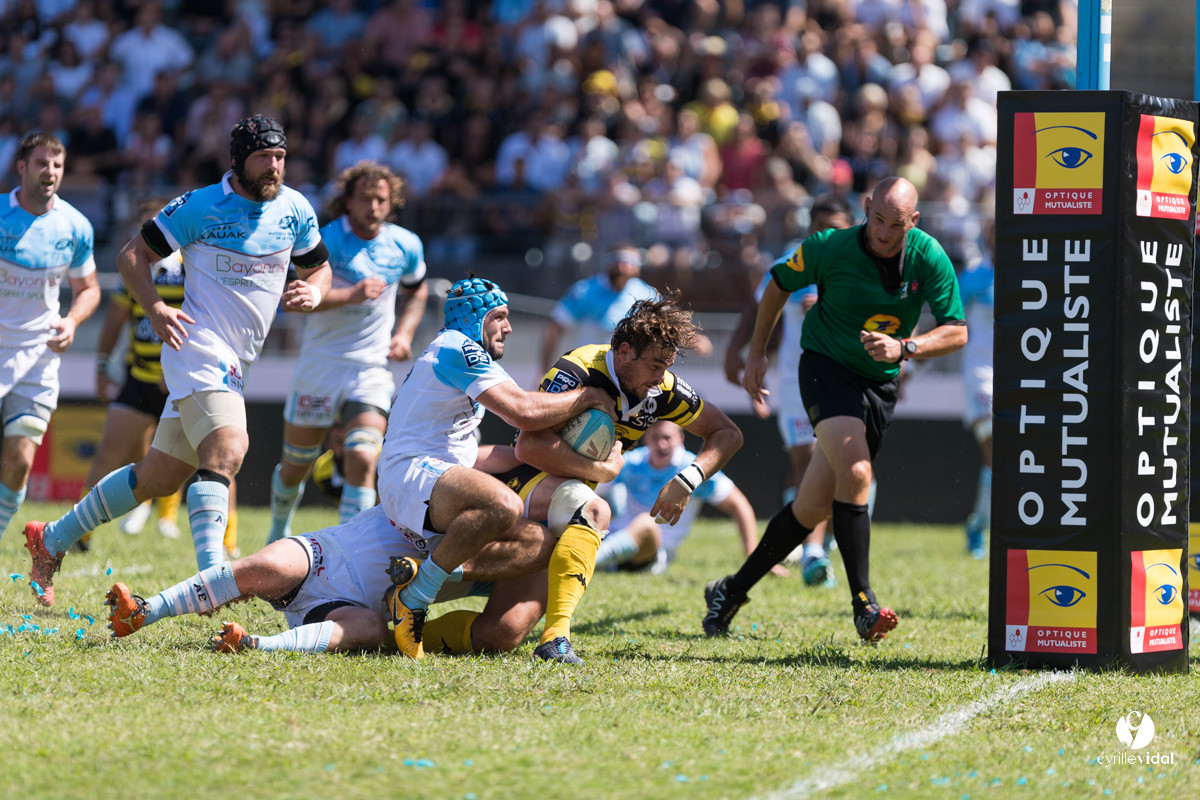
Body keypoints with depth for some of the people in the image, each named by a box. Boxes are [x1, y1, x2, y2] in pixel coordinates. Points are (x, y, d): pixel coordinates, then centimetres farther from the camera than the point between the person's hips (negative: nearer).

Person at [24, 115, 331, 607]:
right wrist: (156, 308, -17)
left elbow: (318, 267, 22)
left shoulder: (295, 210, 8)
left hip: (234, 367, 7)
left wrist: (313, 292, -2)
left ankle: (52, 540, 26)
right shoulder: (200, 207, -7)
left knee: (159, 477, 12)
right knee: (226, 449, -30)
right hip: (198, 345, -7)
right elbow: (133, 255, 0)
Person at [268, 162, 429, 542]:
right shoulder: (325, 240, -12)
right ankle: (279, 534, 38)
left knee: (362, 458, -19)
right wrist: (350, 295, -29)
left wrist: (404, 332, 6)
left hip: (371, 369, 1)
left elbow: (416, 290, 23)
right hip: (319, 366, -1)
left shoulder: (406, 246, 2)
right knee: (296, 464, 11)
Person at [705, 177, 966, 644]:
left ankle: (732, 590, 21)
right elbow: (779, 284, 4)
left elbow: (956, 332, -8)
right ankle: (863, 602, -25)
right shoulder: (829, 249, -15)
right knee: (856, 473, -28)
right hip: (826, 366, -3)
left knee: (815, 506, 5)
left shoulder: (929, 258, -11)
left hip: (879, 384, 3)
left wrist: (904, 348, -25)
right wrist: (756, 354, 8)